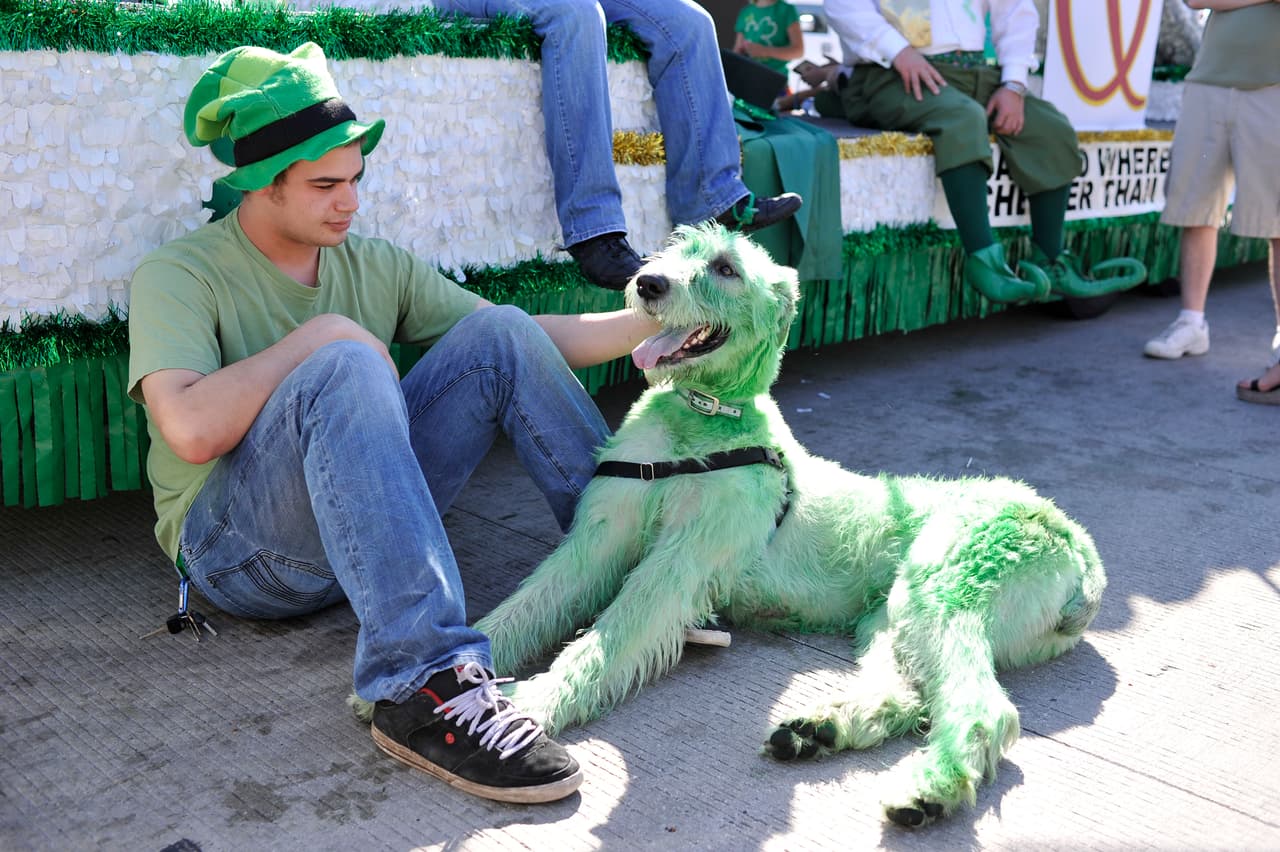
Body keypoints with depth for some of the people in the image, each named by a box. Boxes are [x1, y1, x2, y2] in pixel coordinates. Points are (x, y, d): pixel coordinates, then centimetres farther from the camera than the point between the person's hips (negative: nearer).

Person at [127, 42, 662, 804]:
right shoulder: (180, 276, -7)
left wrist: (659, 318, -4)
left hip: (366, 518, 5)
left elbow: (531, 341, 6)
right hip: (235, 549, -5)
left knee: (499, 331, -9)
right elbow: (191, 431, -24)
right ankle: (425, 686, -44)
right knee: (346, 366, -34)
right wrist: (318, 335, -17)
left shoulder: (378, 266, 9)